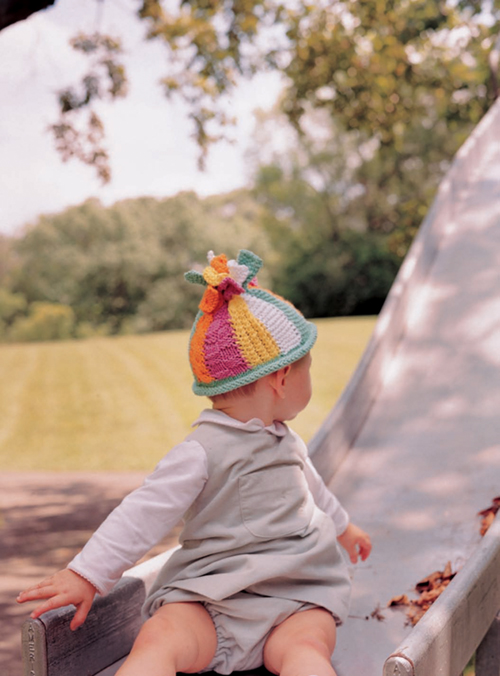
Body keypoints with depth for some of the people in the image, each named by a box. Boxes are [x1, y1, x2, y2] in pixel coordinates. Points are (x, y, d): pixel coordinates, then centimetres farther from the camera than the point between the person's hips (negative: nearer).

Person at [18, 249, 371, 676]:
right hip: (209, 598, -4)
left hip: (294, 597, 4)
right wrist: (87, 574, -16)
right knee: (157, 641, -32)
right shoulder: (202, 452, -7)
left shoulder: (286, 442, 19)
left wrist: (342, 526, 56)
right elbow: (144, 514, -10)